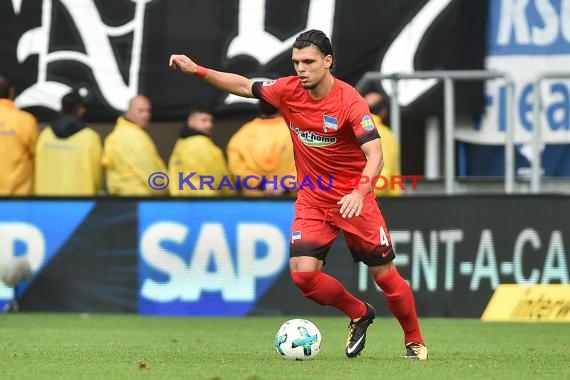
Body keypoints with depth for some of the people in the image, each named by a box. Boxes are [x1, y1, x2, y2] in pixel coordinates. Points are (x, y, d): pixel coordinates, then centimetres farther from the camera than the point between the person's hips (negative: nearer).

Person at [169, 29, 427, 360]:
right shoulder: (289, 90, -6)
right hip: (312, 200, 4)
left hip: (353, 200, -4)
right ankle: (359, 314, 15)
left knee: (384, 273, 1)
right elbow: (245, 87, 9)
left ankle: (415, 342, 23)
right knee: (302, 273, -12)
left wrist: (360, 192, -45)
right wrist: (197, 70, 1)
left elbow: (375, 154, -29)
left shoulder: (350, 101, -21)